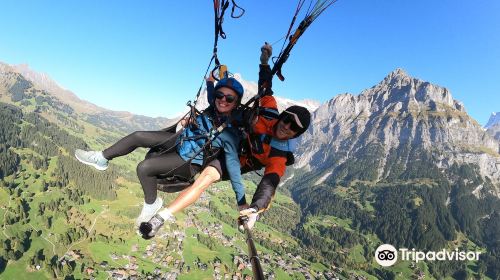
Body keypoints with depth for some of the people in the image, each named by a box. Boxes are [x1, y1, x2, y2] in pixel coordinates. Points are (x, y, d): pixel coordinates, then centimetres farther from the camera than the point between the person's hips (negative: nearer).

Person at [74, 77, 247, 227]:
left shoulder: (230, 133, -28)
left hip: (190, 164, -6)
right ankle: (102, 158, 21)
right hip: (178, 140, 7)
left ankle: (151, 204, 5)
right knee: (138, 136, -2)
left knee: (144, 167, -23)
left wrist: (242, 203, -23)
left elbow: (233, 167, -25)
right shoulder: (212, 110, -13)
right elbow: (210, 94, 15)